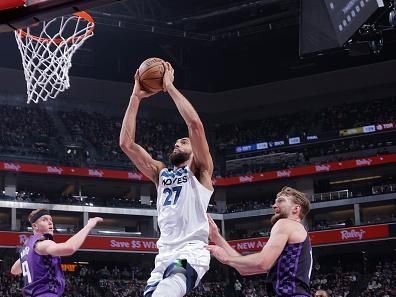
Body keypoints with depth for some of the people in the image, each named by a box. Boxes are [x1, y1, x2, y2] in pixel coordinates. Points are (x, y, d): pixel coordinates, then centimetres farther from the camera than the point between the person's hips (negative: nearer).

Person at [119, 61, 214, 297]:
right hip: (165, 256, 7)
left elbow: (195, 125, -8)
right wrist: (136, 97, 11)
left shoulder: (200, 170, 9)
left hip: (192, 254, -7)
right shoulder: (161, 173, 24)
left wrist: (170, 87, -1)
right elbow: (126, 143, 15)